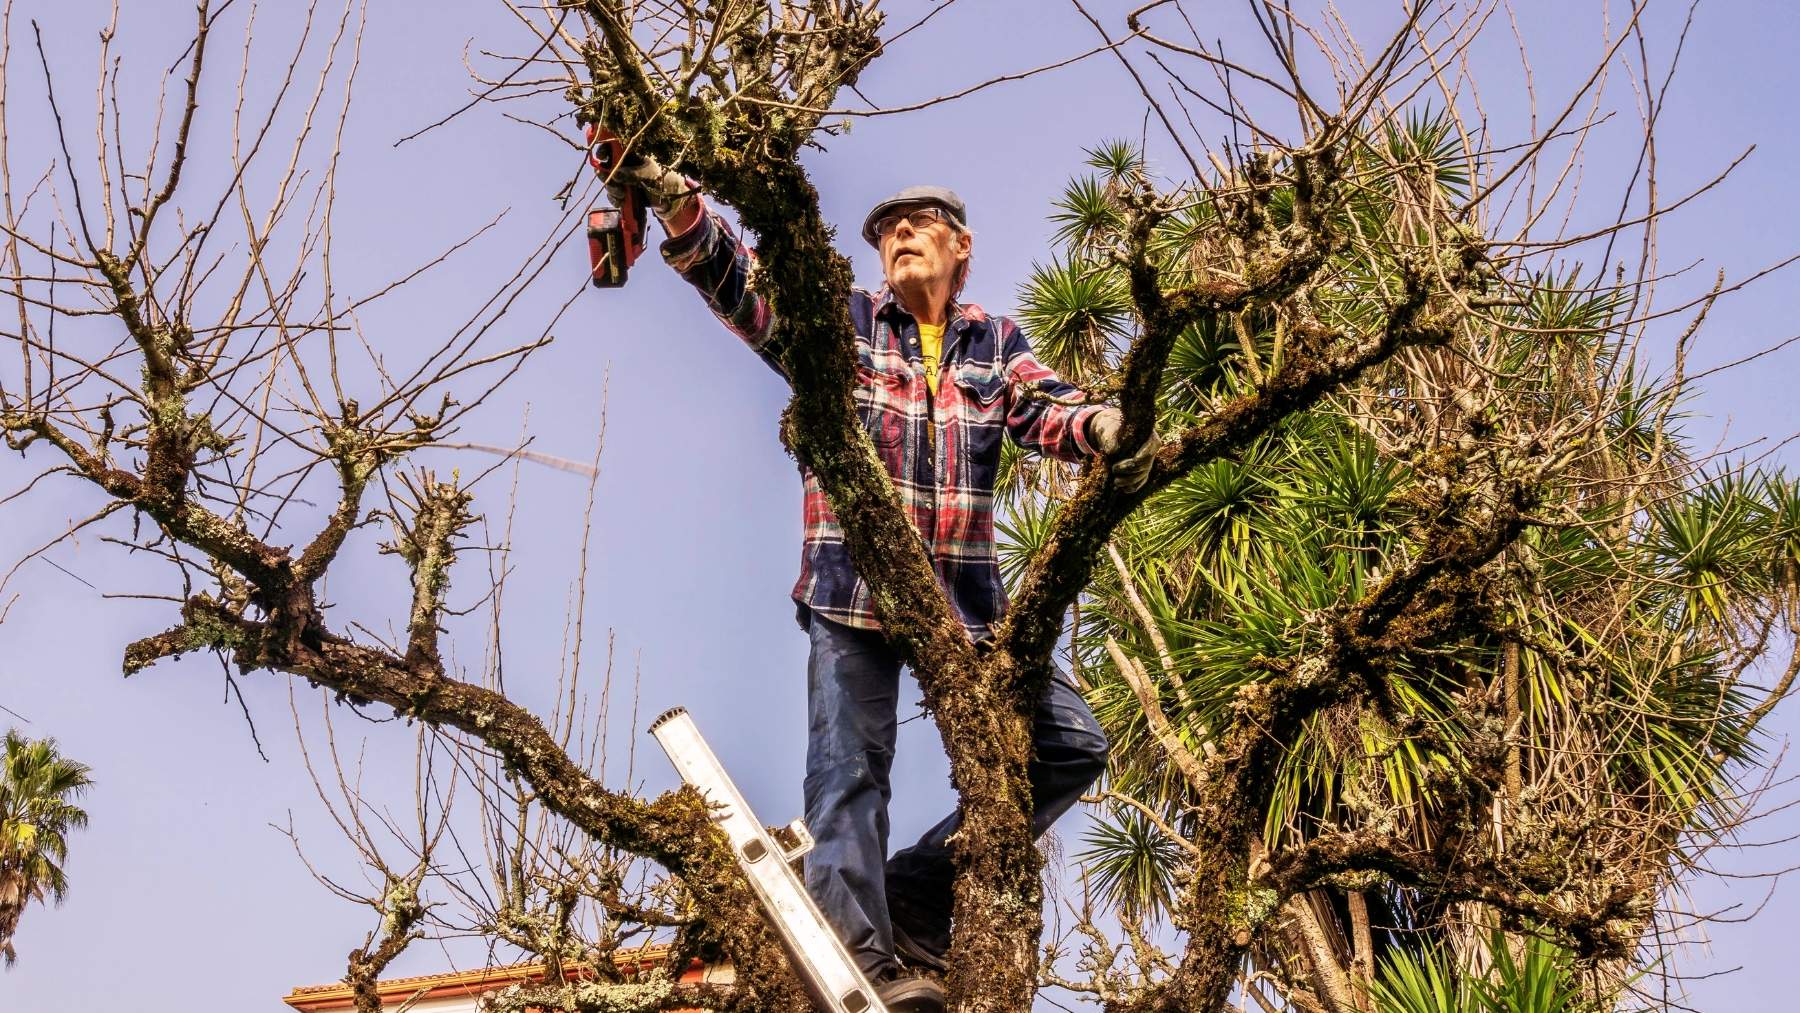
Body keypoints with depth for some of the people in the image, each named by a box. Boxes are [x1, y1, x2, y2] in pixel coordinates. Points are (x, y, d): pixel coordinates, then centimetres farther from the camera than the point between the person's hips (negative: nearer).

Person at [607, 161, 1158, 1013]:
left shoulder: (997, 344, 15)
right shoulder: (841, 321, 8)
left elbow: (1048, 411, -1)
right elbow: (741, 282, -5)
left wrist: (1104, 428, -26)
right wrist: (673, 200, -24)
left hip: (967, 599, 4)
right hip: (852, 588, -3)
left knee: (1070, 743, 0)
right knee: (850, 771, -6)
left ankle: (918, 895, 9)